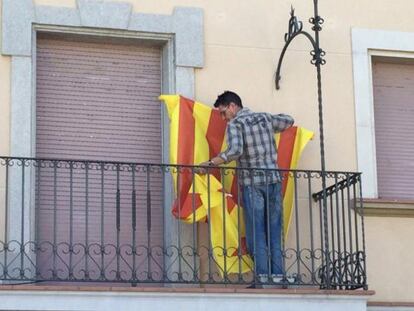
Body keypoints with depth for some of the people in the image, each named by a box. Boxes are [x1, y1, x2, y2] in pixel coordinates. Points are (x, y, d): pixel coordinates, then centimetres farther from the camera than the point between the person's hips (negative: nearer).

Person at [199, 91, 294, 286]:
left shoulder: (234, 125, -5)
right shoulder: (265, 118, 14)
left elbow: (235, 151, -21)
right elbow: (289, 122, 31)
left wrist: (210, 163, -17)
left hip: (252, 183, -5)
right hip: (274, 181, 5)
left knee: (256, 233, -2)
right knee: (274, 231, 7)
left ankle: (262, 276, -8)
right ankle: (278, 275, 3)